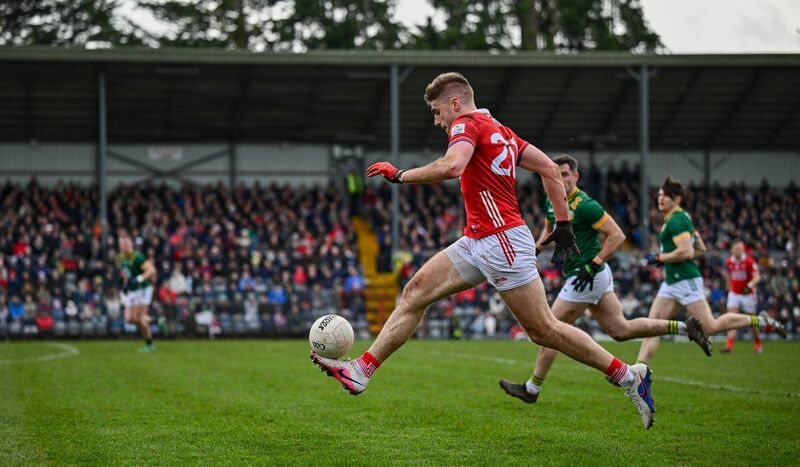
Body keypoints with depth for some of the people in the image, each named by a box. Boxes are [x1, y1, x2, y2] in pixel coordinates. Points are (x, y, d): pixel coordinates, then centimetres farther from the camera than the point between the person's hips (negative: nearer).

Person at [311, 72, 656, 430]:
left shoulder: (467, 124, -8)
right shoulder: (500, 131, 18)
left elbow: (451, 166, -29)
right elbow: (550, 169, 17)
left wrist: (399, 175, -17)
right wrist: (563, 224, 18)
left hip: (503, 241, -10)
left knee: (543, 329, -4)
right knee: (415, 292, 5)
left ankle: (629, 376, 4)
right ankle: (362, 370, 5)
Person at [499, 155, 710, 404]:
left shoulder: (584, 205, -17)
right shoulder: (551, 202, 9)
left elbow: (617, 236, -17)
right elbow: (549, 229, 28)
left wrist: (593, 265, -21)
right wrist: (536, 248, 10)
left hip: (587, 277, -10)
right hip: (595, 278, 10)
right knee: (621, 330, 12)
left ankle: (531, 389, 8)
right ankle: (685, 327, 14)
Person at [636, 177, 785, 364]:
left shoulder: (676, 221, -14)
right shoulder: (683, 218, 17)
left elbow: (686, 252, -25)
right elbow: (701, 250, 22)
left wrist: (658, 258, -15)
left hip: (685, 280, -10)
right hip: (671, 281, 10)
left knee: (710, 327, -7)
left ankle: (760, 321, 5)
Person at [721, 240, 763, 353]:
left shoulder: (749, 261, -15)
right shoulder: (729, 262, -1)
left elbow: (757, 277, -23)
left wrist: (750, 285, -41)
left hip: (748, 294, -3)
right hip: (734, 294, 3)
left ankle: (757, 344, 31)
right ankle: (729, 346, -21)